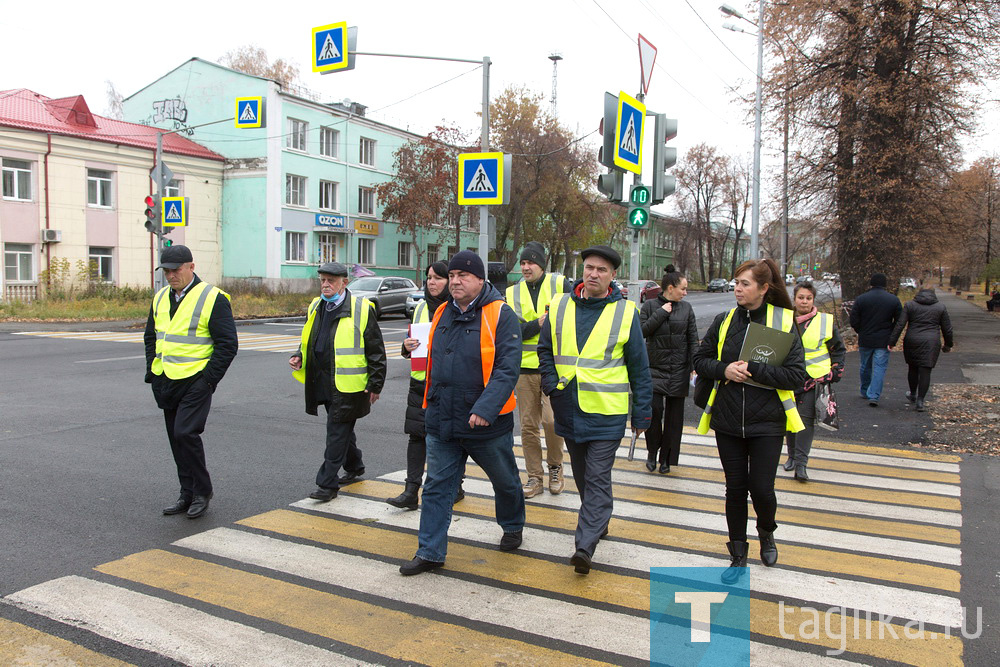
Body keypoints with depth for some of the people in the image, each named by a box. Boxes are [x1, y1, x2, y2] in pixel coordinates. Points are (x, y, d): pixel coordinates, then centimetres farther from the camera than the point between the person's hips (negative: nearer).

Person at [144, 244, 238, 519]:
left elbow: (228, 344, -11)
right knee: (176, 438, 11)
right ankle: (188, 495, 23)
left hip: (196, 382, -7)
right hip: (166, 383, 7)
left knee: (185, 433, -15)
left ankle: (202, 491, 3)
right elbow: (150, 337, 23)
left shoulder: (212, 298, -10)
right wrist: (152, 371, 11)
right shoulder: (160, 298, 12)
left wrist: (208, 379, -14)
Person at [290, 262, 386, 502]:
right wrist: (299, 357, 4)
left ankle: (327, 484, 2)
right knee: (342, 429, 20)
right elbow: (308, 341, 25)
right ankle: (354, 468, 39)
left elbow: (376, 350, -7)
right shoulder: (315, 308, 11)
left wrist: (375, 385, -9)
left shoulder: (361, 309, -9)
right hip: (323, 383, 7)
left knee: (337, 432, -5)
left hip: (348, 385, -7)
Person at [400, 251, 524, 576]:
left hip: (487, 425, -4)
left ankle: (513, 527, 43)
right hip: (441, 423, 5)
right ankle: (430, 552, 16)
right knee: (437, 486, 7)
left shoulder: (501, 315, -12)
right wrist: (430, 405, 18)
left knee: (505, 480, 17)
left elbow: (507, 368, -20)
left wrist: (485, 409, -30)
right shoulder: (442, 314, 7)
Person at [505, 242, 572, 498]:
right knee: (528, 425, 7)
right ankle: (534, 477, 21)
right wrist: (537, 325, -15)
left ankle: (555, 467, 13)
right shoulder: (512, 293, 8)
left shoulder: (560, 284, 1)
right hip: (525, 366, 3)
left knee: (551, 419, -14)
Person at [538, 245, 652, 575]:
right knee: (582, 475, 18)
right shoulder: (560, 306, 4)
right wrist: (551, 384, 1)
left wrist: (641, 414, 1)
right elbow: (545, 349, 16)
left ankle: (585, 546, -5)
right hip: (569, 410, 4)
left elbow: (639, 368, 1)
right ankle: (598, 521, 39)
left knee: (597, 479, -6)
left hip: (607, 413, -4)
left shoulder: (625, 312, -4)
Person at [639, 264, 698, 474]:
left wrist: (694, 367, 1)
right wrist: (661, 313, -14)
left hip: (679, 370, 2)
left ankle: (666, 458, 18)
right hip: (655, 367, -2)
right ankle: (652, 452, 10)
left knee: (674, 414, 5)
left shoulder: (686, 308, 6)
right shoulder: (650, 305, 1)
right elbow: (642, 331, -10)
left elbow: (693, 339, 7)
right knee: (654, 408, -13)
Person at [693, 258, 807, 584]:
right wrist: (724, 369, -11)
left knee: (761, 489, 0)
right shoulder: (724, 321, 2)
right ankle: (738, 556, 25)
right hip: (727, 421, 3)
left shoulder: (784, 323, -7)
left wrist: (752, 369, -20)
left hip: (766, 423, -2)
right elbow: (700, 360, 9)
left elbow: (796, 375, -11)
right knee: (735, 489, 9)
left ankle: (766, 533, 35)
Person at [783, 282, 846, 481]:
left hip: (815, 378, -2)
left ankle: (801, 463, -7)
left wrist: (836, 373, 3)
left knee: (807, 419, -9)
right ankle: (792, 455, 26)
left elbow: (838, 349, 11)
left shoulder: (826, 321, 2)